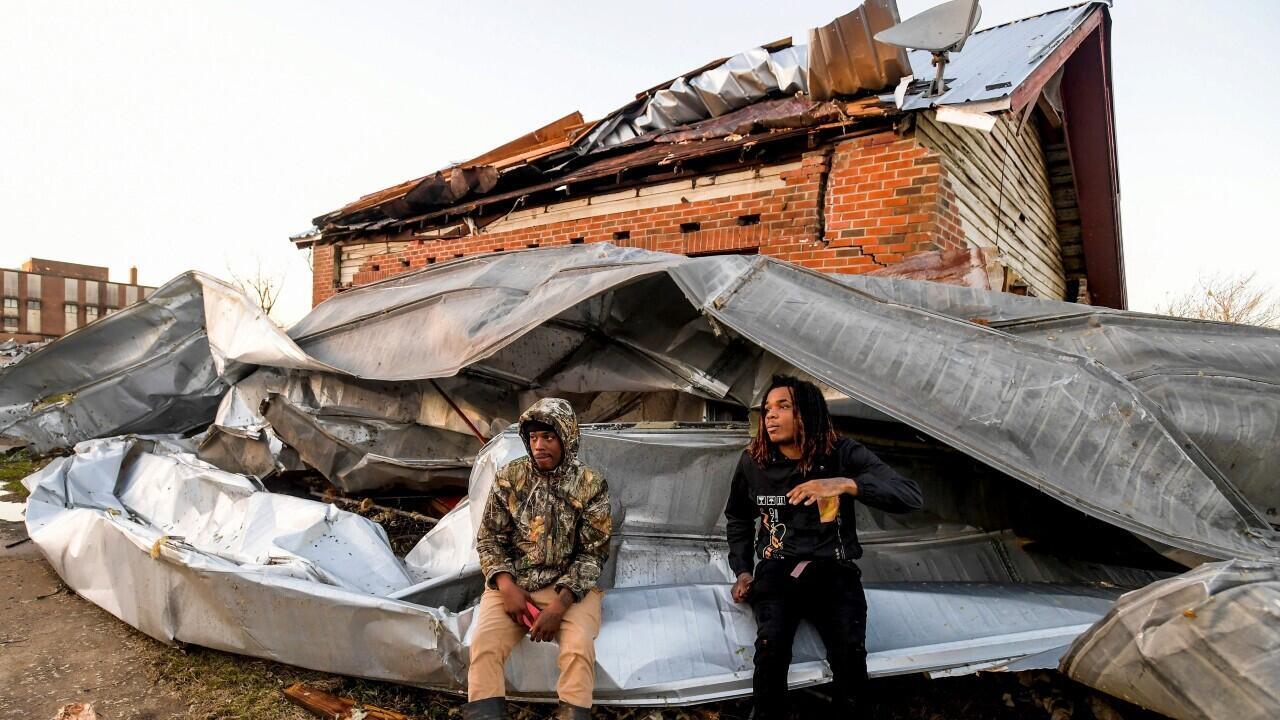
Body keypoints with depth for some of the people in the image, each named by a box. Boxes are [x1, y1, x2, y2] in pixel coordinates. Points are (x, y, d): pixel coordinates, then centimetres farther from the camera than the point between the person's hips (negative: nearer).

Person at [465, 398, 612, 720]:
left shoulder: (591, 485, -6)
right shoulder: (510, 476, 0)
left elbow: (592, 554, -5)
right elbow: (489, 538, 4)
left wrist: (560, 602, -18)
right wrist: (507, 586, -13)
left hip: (569, 586, -1)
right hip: (512, 582, 2)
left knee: (579, 646, -28)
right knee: (484, 642, -24)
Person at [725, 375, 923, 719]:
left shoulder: (842, 454, -5)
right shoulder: (752, 462, 3)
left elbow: (910, 495, -16)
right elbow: (738, 517, 21)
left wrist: (846, 484, -30)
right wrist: (743, 570, 9)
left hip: (834, 571, -1)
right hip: (777, 569, 1)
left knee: (851, 652, -27)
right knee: (771, 646, -27)